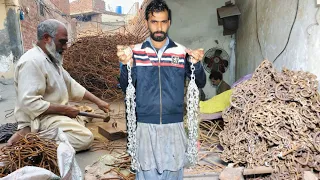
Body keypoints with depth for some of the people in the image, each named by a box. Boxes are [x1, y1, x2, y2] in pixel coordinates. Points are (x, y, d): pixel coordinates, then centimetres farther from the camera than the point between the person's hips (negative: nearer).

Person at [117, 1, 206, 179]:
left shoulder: (182, 52, 1)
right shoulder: (136, 52, 0)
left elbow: (201, 83, -3)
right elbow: (126, 87, -4)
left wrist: (196, 63, -23)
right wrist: (127, 65, -23)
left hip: (174, 126, 1)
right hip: (145, 126, 0)